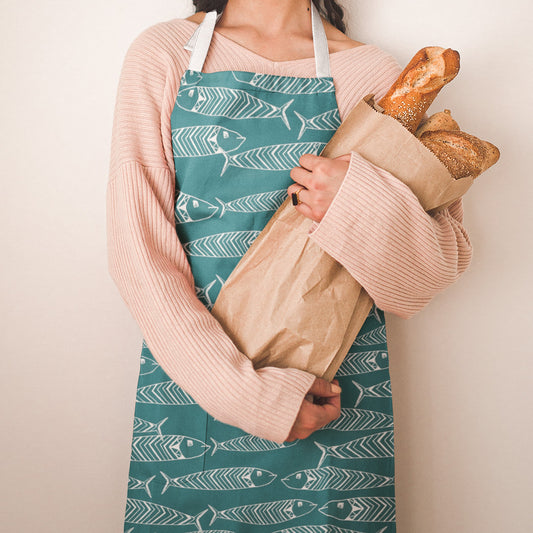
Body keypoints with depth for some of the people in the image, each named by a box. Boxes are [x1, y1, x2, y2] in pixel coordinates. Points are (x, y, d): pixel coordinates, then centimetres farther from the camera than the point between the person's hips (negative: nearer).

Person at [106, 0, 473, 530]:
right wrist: (251, 394, -16)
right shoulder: (161, 54, -1)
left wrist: (369, 208, -20)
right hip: (190, 372, 0)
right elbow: (138, 251, -9)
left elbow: (449, 258, 2)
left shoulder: (373, 72, 1)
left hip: (337, 387, 1)